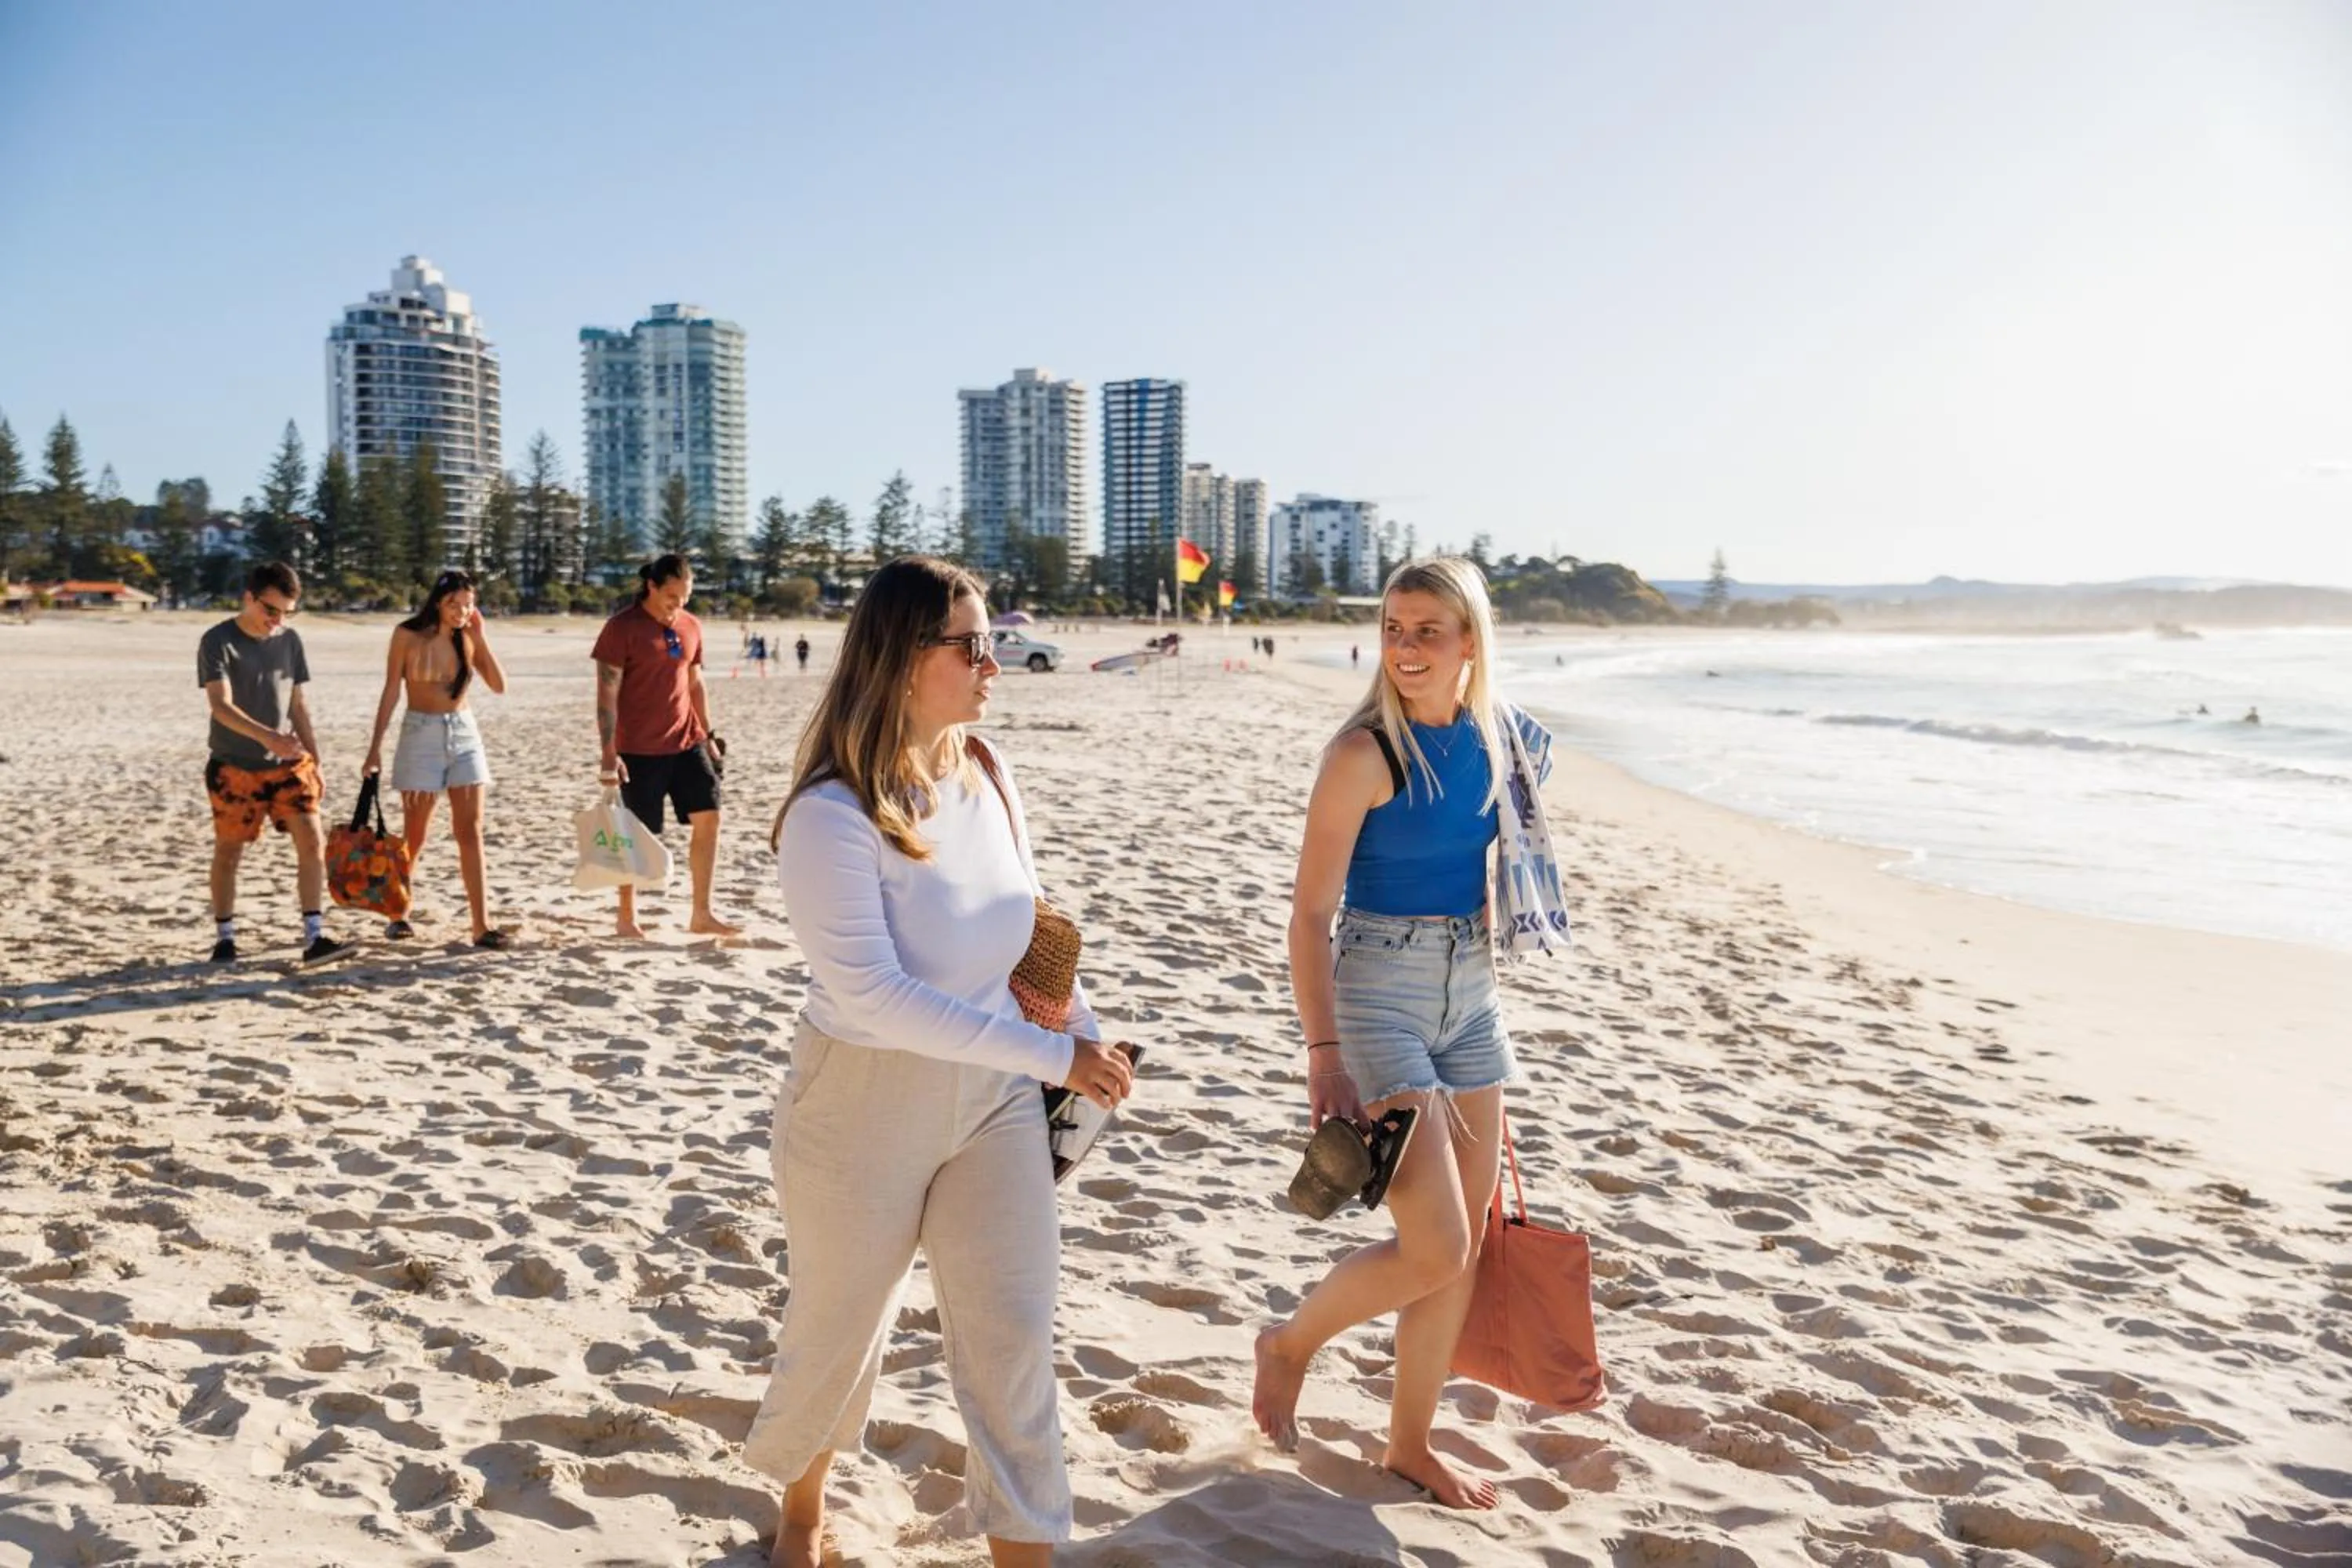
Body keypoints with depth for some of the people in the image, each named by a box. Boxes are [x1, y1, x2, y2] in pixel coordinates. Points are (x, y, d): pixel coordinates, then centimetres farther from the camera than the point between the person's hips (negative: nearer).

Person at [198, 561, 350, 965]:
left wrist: (315, 761, 11)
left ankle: (314, 938, -7)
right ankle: (224, 938, 22)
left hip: (288, 764, 4)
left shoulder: (290, 640, 7)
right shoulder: (218, 641, -9)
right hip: (234, 766, -4)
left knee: (313, 843, -9)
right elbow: (220, 705, -21)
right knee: (228, 852, 7)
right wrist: (266, 736, -36)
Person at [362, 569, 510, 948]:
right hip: (422, 734, -2)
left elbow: (499, 686, -6)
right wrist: (376, 745, -6)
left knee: (470, 831, -4)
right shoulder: (408, 635, -5)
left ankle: (482, 925, -7)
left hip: (464, 734, 3)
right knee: (415, 834, 4)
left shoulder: (468, 637, 3)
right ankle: (398, 914, 24)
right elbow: (391, 691, -3)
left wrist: (480, 637, -9)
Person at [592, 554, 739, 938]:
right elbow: (607, 694, -12)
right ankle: (627, 919, 19)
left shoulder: (691, 627, 7)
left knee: (708, 817, -2)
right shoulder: (622, 628, -10)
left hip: (686, 743, 6)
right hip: (640, 749, -5)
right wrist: (609, 754, -17)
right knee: (640, 835, 3)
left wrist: (707, 734, 15)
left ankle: (702, 915, 7)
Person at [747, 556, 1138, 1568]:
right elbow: (874, 997, -28)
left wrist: (1085, 1033, -1)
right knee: (840, 1331, 17)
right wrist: (1049, 1056, -27)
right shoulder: (832, 815, -23)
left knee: (1015, 1335, 3)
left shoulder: (986, 781, -3)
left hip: (993, 1096, 4)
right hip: (864, 1105, -4)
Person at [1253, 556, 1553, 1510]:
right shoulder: (1365, 751, -15)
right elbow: (1310, 911, -16)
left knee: (1466, 1248, 11)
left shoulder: (1495, 740, 4)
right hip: (1378, 996, -7)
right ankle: (1290, 1344, 19)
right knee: (1435, 1249, -9)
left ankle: (1410, 1444, 29)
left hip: (1470, 996, 7)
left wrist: (1478, 990, 18)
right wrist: (1323, 1055, -21)